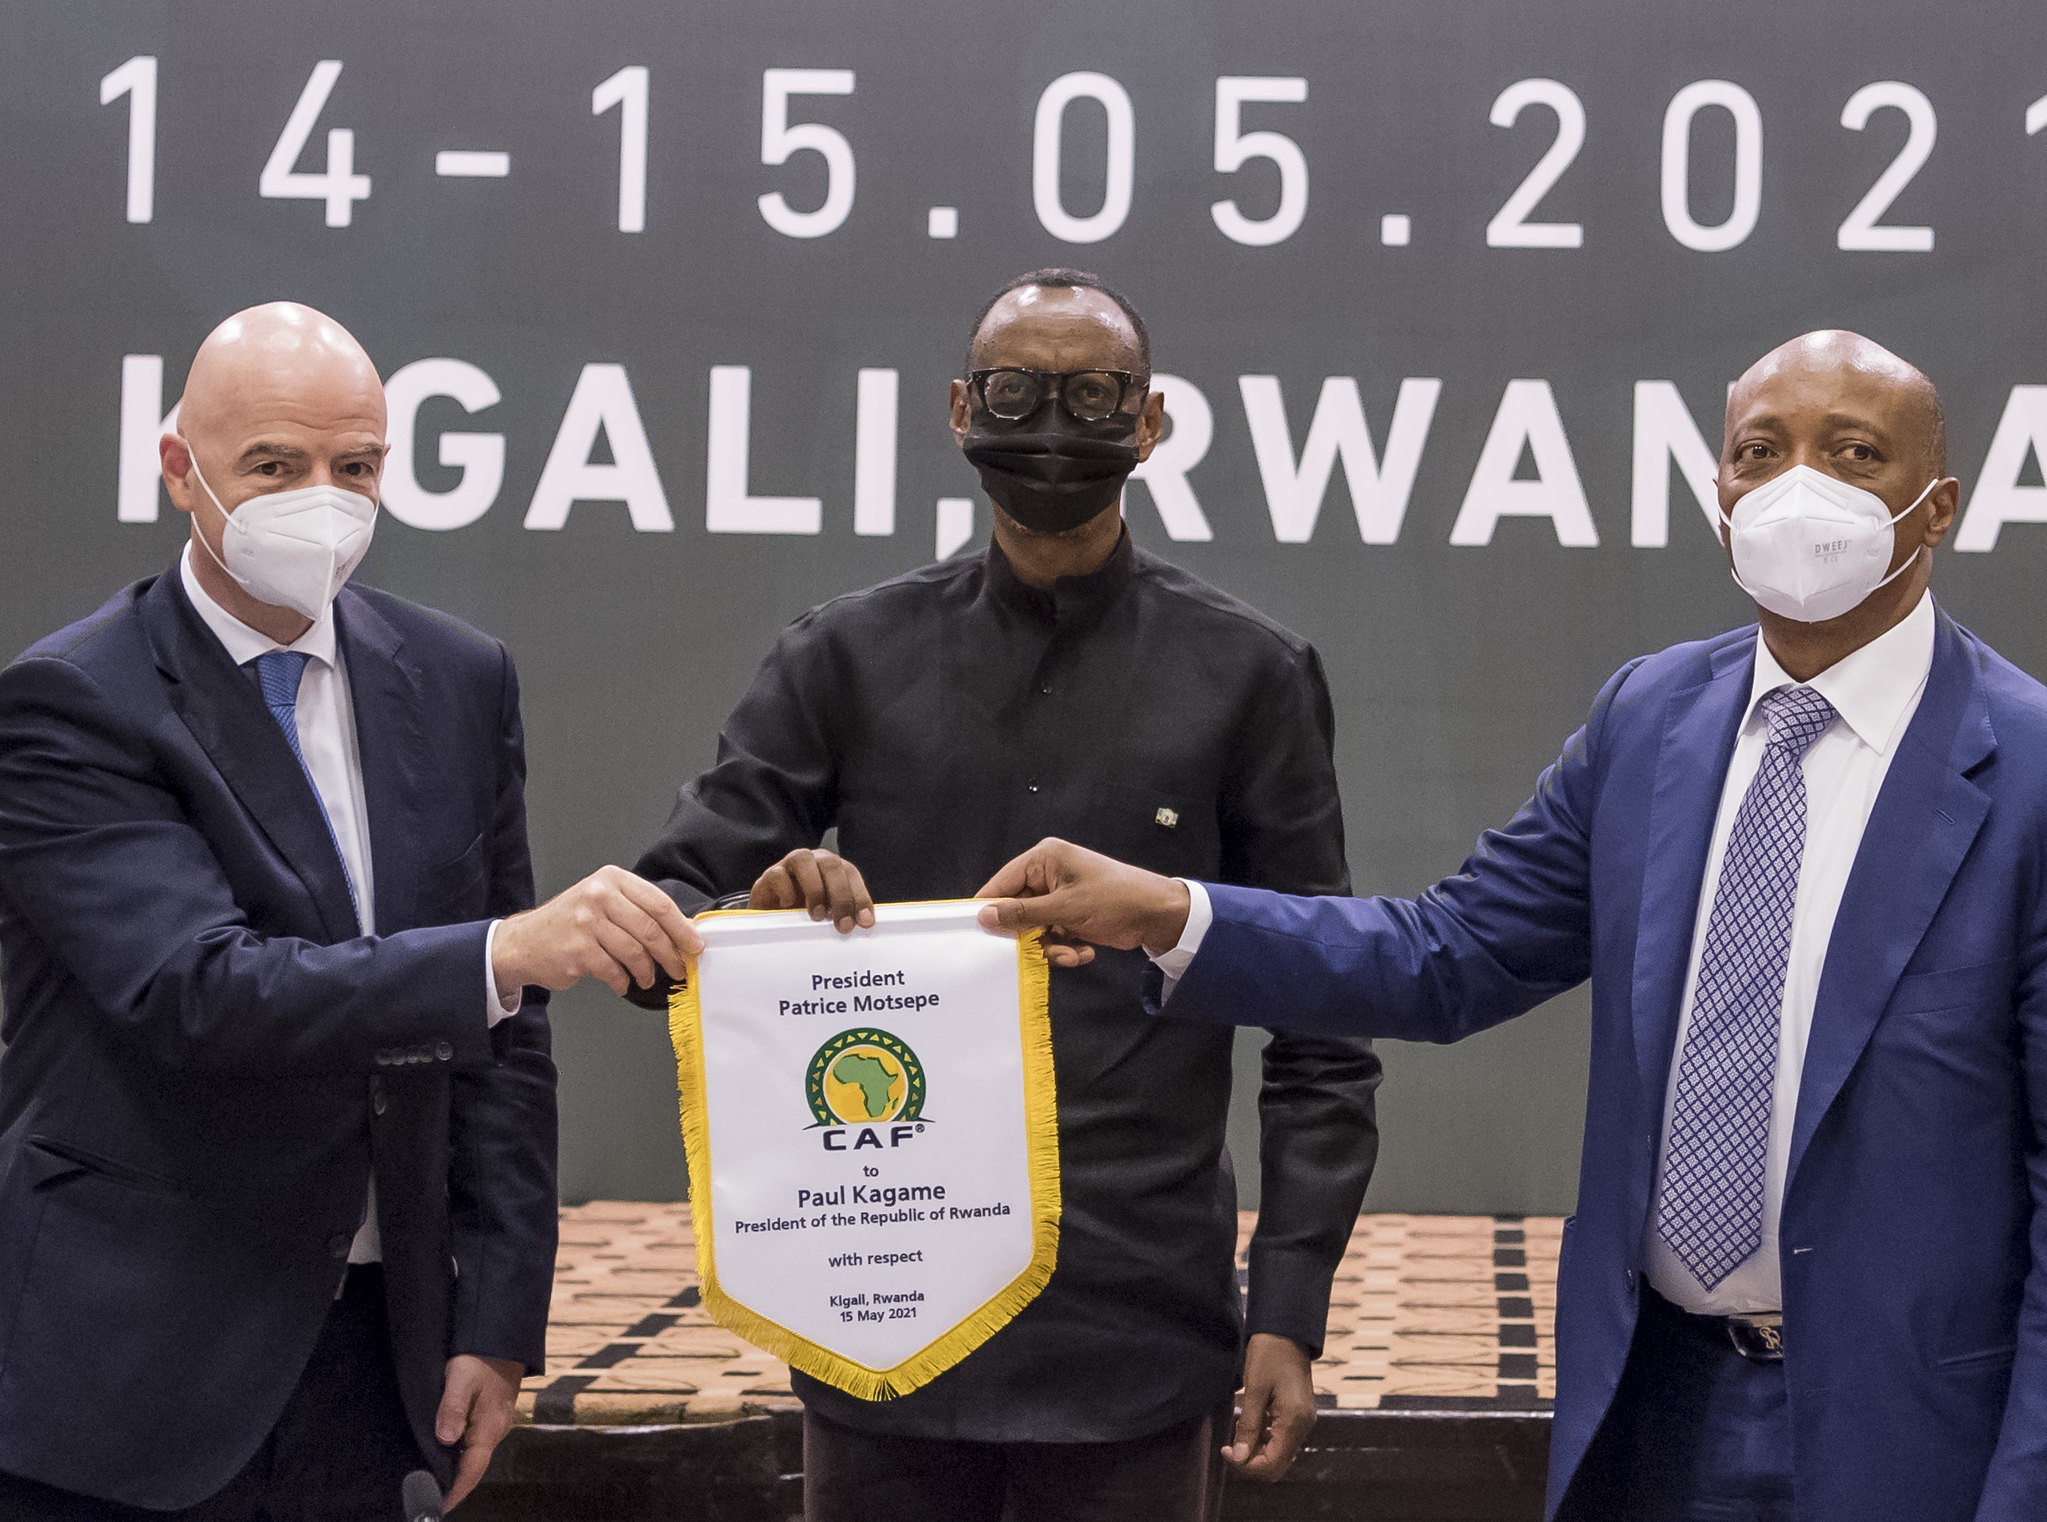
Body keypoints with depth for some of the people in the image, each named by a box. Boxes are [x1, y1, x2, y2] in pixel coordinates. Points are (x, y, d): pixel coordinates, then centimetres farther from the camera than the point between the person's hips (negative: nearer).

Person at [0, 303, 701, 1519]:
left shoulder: (458, 680, 6)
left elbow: (501, 1034, 9)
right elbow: (198, 992, -24)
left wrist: (501, 1322, 4)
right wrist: (508, 951, -34)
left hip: (370, 1353, 5)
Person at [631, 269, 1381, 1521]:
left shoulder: (1248, 676, 2)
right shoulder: (851, 658, 5)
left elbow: (1322, 1032, 3)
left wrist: (1290, 1315, -4)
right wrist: (765, 914, -20)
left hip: (1134, 1335, -1)